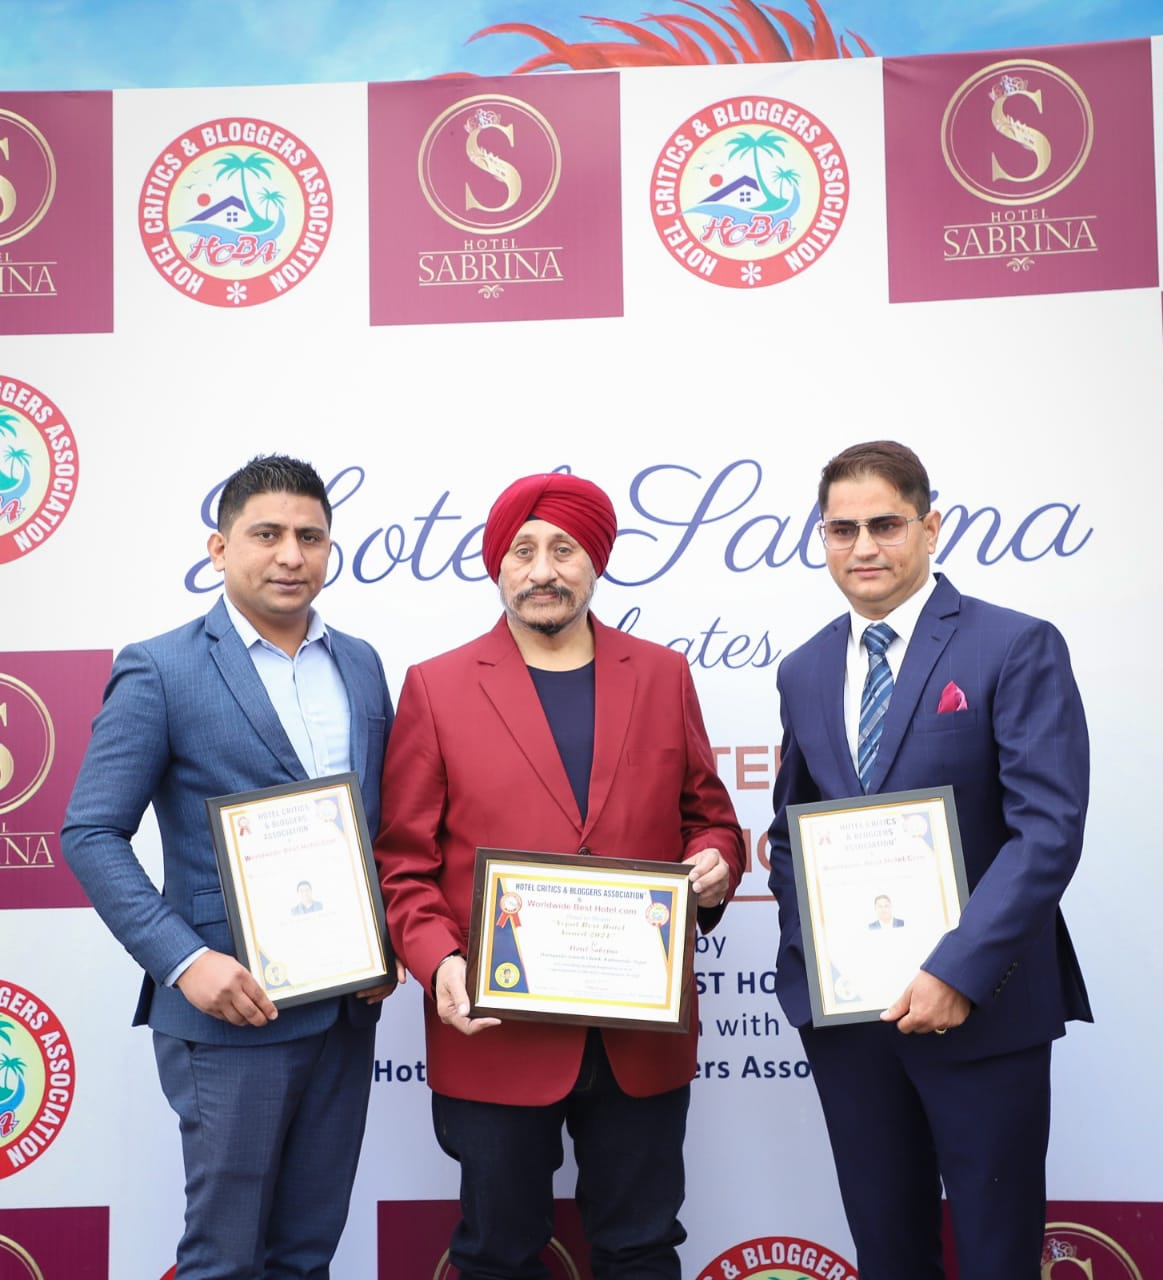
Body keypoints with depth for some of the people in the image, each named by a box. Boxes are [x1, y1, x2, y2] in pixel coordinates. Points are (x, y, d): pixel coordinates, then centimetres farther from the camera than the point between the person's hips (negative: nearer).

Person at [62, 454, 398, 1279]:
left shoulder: (362, 665, 8)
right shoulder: (160, 671, -8)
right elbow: (93, 836, -11)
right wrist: (184, 960, -20)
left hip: (350, 1003, 5)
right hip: (232, 1006, -5)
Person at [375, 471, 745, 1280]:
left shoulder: (663, 676, 7)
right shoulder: (437, 688, 0)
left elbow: (707, 814, 14)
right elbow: (405, 859, 0)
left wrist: (715, 860, -8)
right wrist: (438, 960, -15)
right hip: (497, 1032, -2)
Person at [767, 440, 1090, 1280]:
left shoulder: (1016, 648, -8)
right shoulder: (805, 671, 9)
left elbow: (1050, 827, -16)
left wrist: (958, 971, -22)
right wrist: (806, 949, 1)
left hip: (983, 1005, -4)